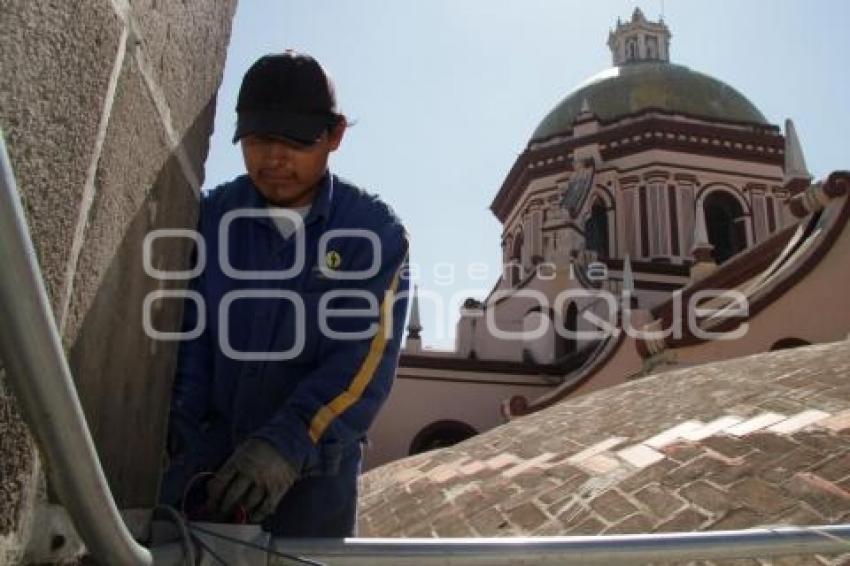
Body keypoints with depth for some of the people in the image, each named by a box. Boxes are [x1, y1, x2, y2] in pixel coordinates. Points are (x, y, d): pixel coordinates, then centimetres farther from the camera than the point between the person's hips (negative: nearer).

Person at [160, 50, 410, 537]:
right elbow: (186, 336, -4)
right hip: (204, 459, 2)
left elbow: (367, 363, -17)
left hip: (316, 470, -1)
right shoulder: (209, 216, -1)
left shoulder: (376, 232, -9)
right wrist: (184, 439, -16)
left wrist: (287, 444, -29)